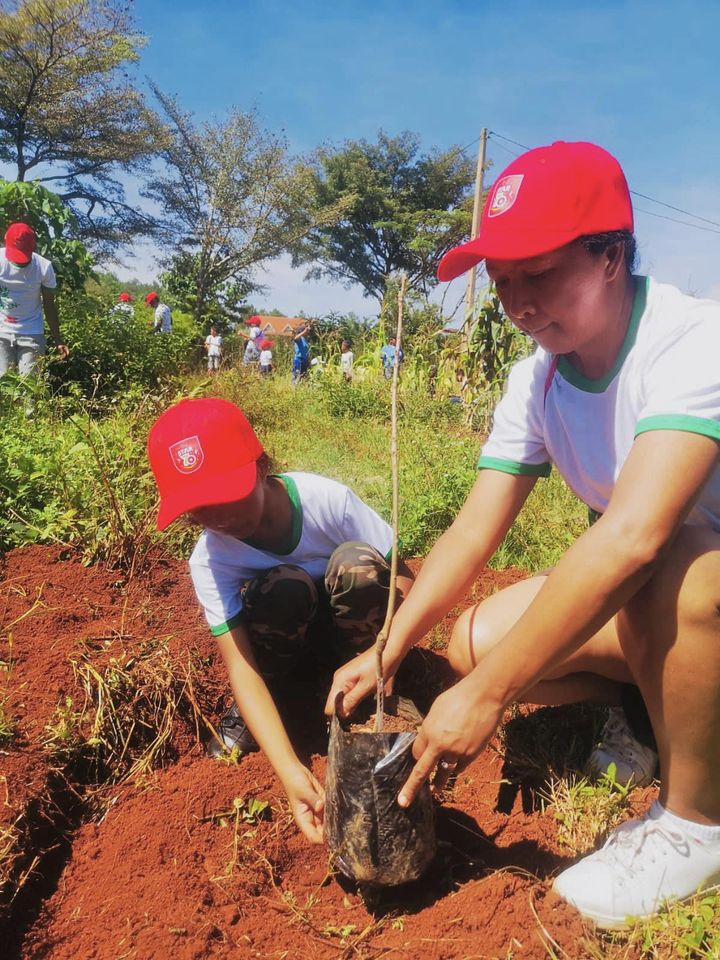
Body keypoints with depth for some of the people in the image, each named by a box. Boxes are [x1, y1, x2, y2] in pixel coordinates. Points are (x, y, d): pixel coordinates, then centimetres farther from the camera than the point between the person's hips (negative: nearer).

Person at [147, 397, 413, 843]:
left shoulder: (328, 499, -29)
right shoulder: (210, 559, -25)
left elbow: (404, 582, -23)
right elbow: (240, 663, -30)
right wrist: (290, 768, -43)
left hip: (348, 624, 0)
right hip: (285, 635, 1)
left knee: (358, 561, -35)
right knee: (282, 587, -36)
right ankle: (246, 711, -6)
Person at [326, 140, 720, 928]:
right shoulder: (536, 382, -7)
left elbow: (631, 536, -42)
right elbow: (471, 534, -9)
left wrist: (485, 696, -39)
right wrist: (386, 652, -20)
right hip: (634, 598, 6)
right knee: (474, 641, -10)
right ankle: (649, 705, 13)